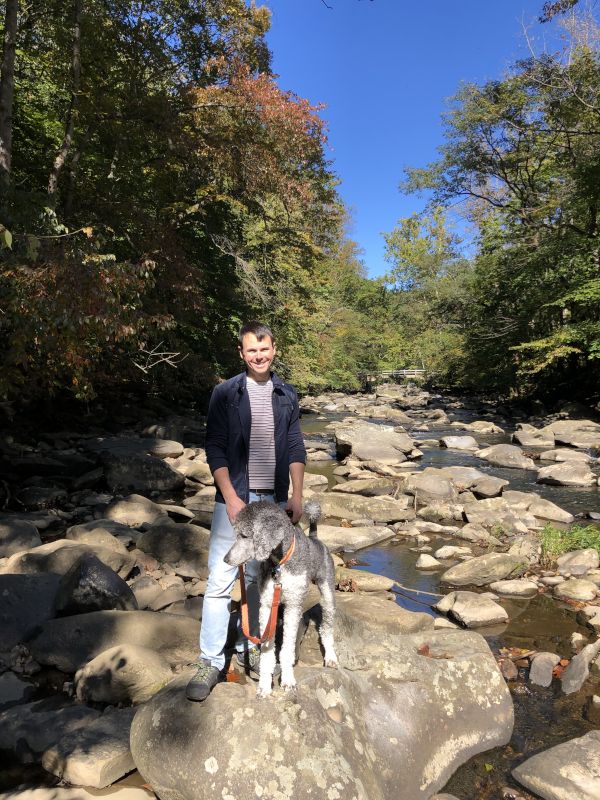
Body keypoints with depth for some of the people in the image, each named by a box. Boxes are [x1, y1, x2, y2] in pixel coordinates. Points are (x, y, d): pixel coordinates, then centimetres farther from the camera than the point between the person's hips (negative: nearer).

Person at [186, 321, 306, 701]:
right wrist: (231, 497, -13)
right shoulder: (226, 394, -3)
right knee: (220, 580, -2)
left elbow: (296, 448, 8)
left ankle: (248, 648, 31)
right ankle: (211, 661, 12)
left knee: (260, 579, 14)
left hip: (274, 500, 3)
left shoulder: (287, 395, 6)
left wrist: (296, 495, 1)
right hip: (235, 498, -3)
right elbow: (214, 448, -5)